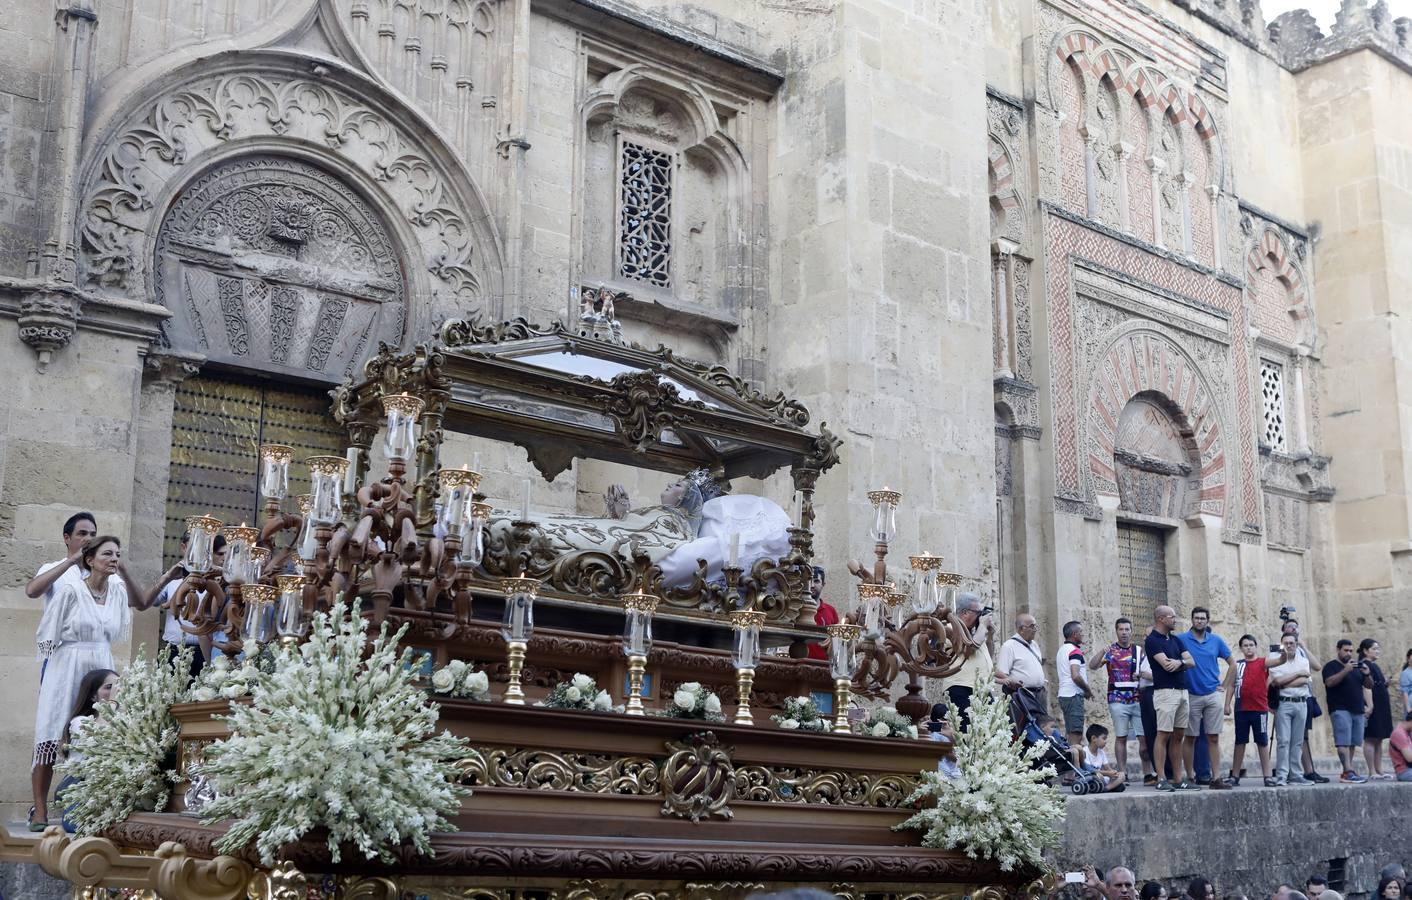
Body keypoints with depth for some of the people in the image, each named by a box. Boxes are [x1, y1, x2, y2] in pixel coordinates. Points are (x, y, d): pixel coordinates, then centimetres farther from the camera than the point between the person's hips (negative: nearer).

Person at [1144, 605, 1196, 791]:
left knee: (1178, 736, 8)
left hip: (1182, 691, 8)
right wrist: (1183, 662, 2)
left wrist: (1179, 662, -12)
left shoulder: (1176, 640, 18)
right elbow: (1166, 664, -17)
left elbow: (1191, 662, 10)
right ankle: (1161, 779, -8)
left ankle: (1179, 778, 11)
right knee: (1163, 735, -8)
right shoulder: (1152, 640, -7)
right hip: (1165, 692, -8)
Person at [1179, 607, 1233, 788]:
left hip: (1213, 695, 2)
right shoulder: (1182, 639, -3)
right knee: (1190, 738, 2)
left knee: (1213, 738, 1)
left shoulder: (1216, 641, 7)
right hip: (1191, 696, -2)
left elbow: (1231, 663, 16)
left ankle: (1215, 778, 2)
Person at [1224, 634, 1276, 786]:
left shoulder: (1263, 662, 2)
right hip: (1241, 709, 2)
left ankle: (1267, 775, 6)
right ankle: (1235, 775, 12)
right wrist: (1227, 704, 0)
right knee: (1240, 742, 8)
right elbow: (1230, 686, 8)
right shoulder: (1237, 665, 8)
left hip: (1259, 709, -2)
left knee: (1262, 742, 3)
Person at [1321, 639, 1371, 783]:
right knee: (1343, 742, -13)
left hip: (1358, 710, 7)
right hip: (1340, 710, -7)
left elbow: (1369, 685, 17)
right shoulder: (1331, 666, 1)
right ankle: (1348, 772, -21)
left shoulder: (1356, 667, 21)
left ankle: (1347, 772, 7)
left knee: (1352, 743, 4)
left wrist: (1366, 674, -3)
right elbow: (1330, 682, -16)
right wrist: (1345, 670, -23)